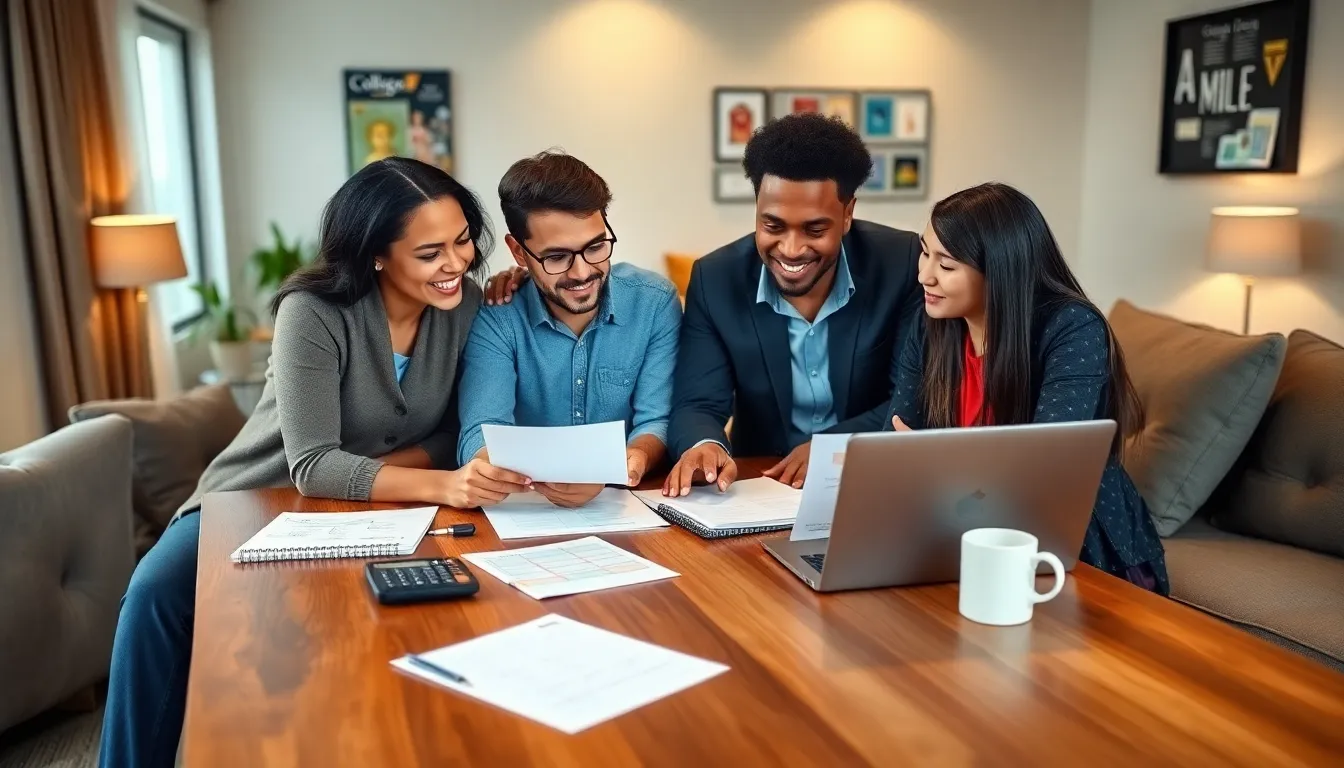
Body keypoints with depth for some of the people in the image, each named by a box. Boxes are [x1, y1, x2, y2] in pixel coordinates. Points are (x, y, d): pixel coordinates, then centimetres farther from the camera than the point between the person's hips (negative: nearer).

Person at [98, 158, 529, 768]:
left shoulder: (466, 306, -11)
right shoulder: (315, 312, -23)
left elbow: (461, 432, -6)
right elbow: (312, 467, -29)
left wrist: (368, 474, -23)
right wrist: (441, 484, -44)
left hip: (372, 510, 3)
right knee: (156, 591, -28)